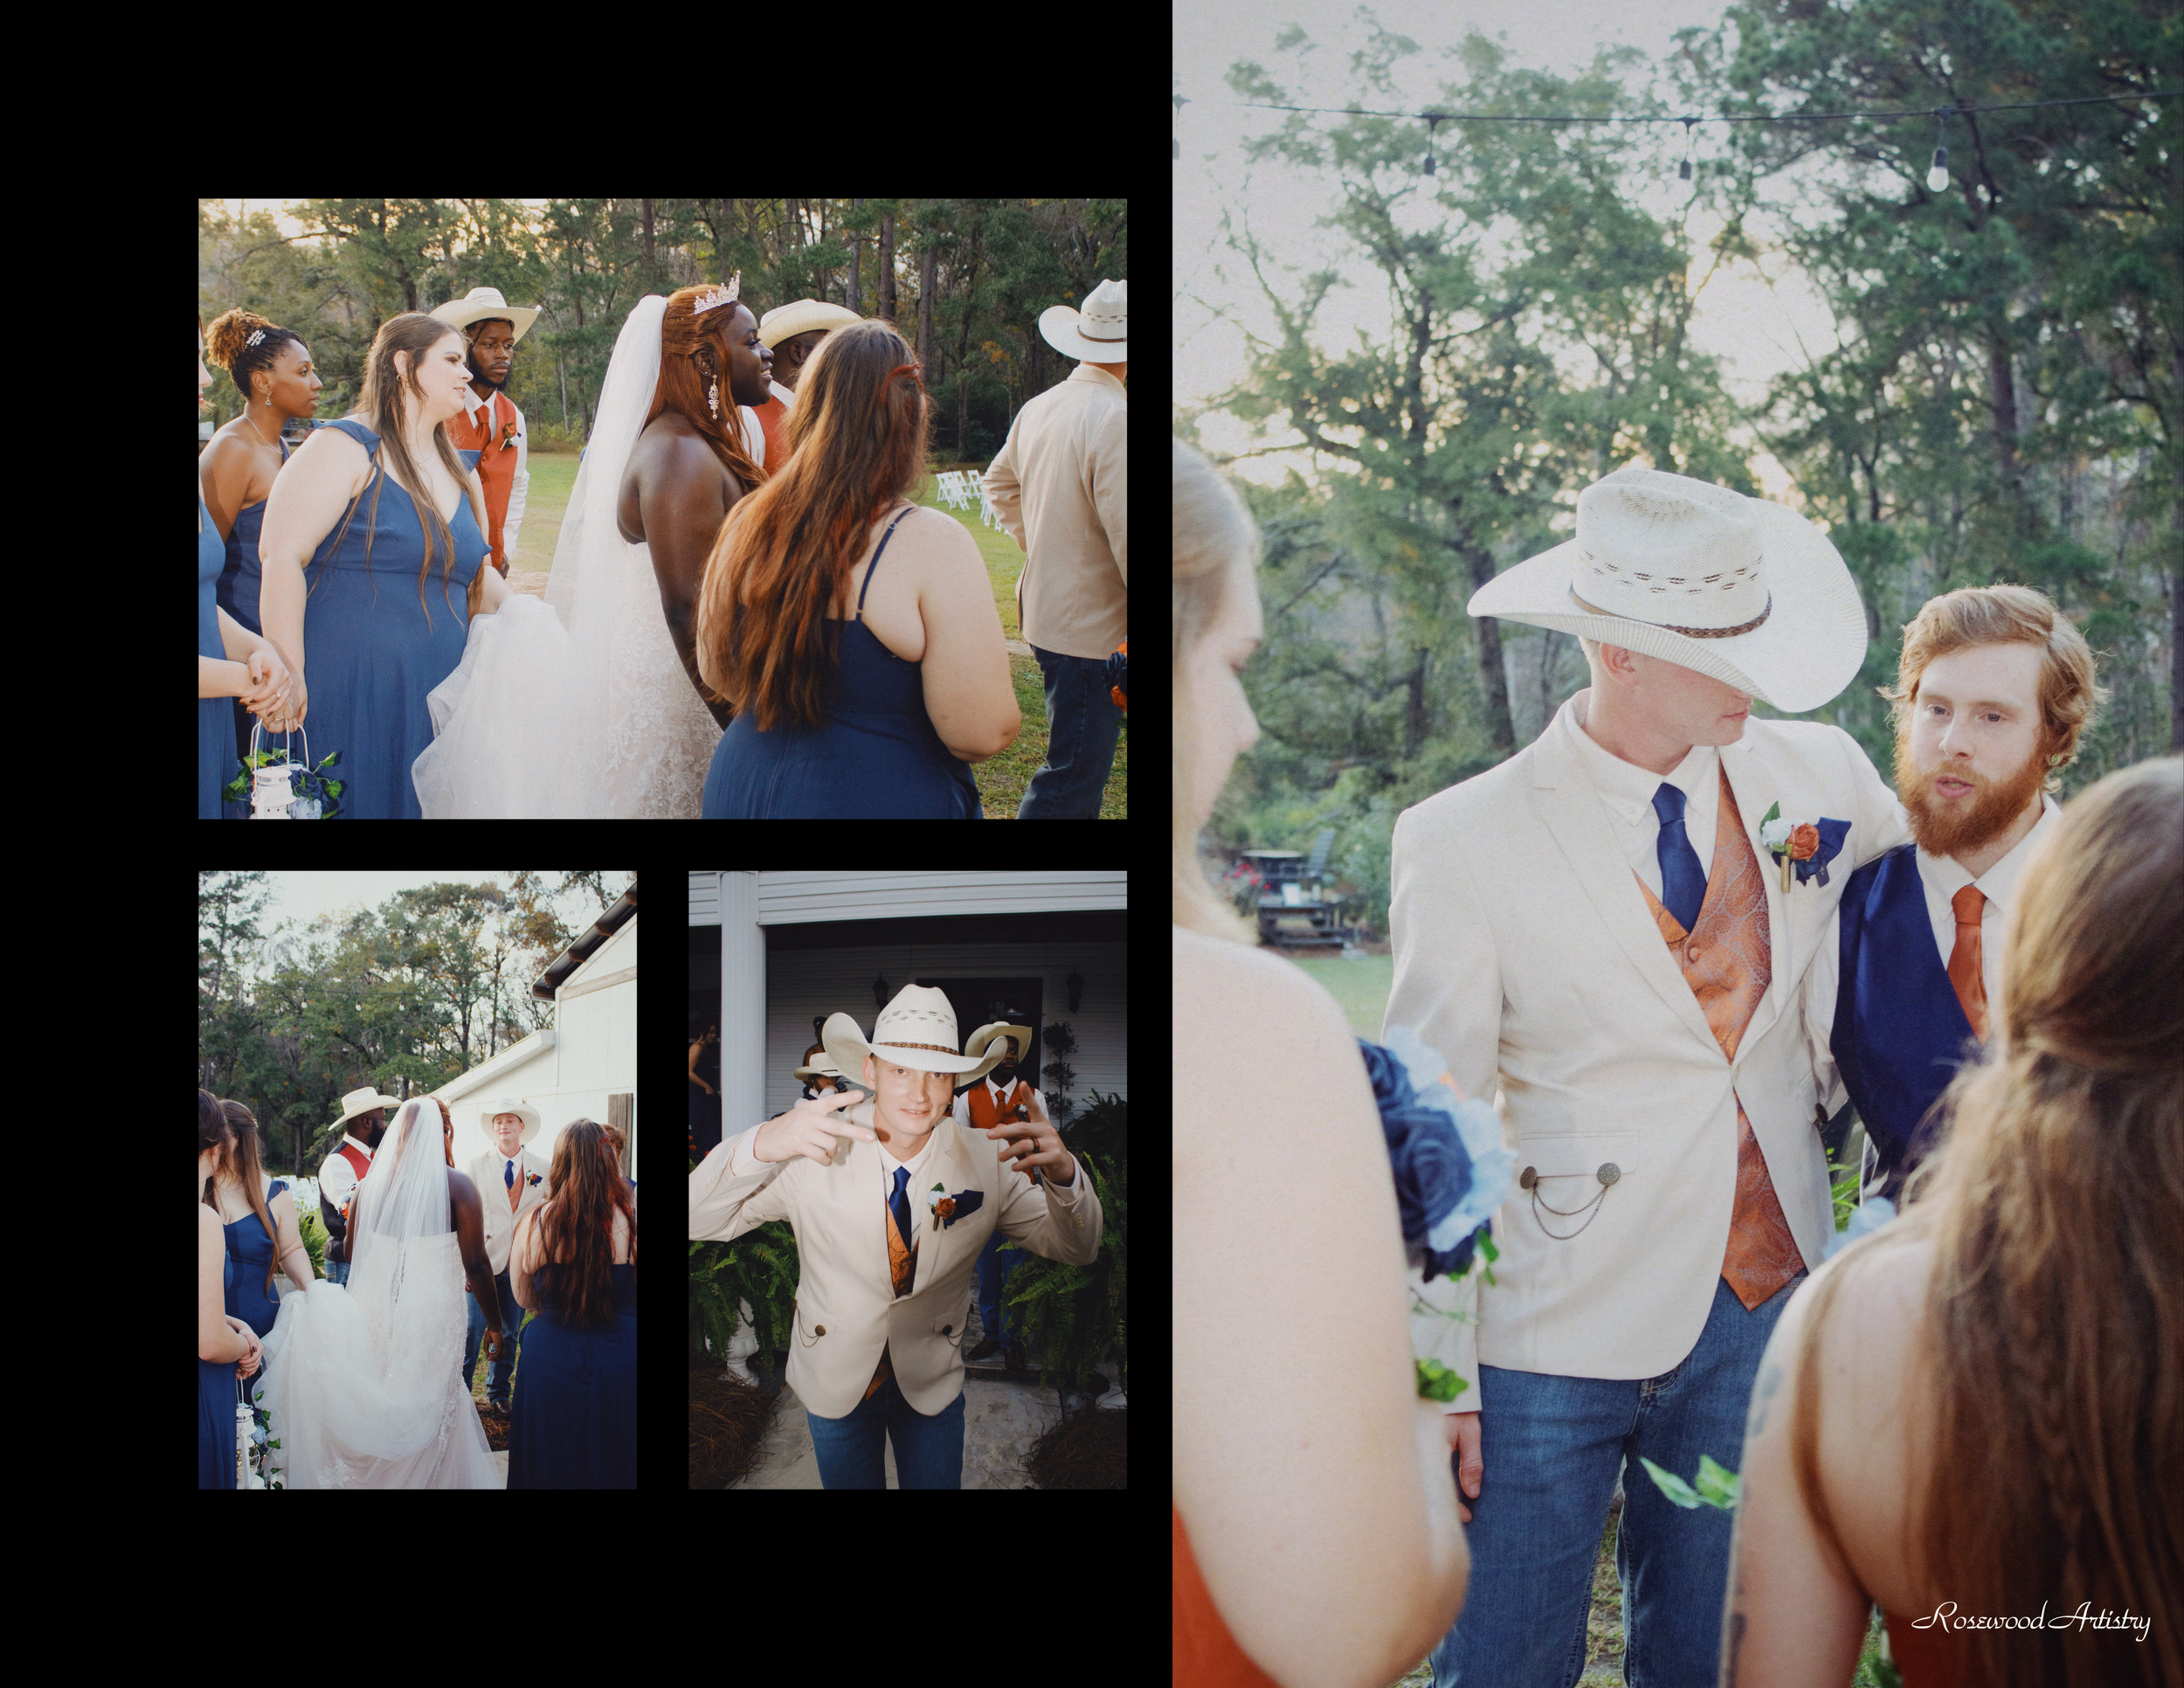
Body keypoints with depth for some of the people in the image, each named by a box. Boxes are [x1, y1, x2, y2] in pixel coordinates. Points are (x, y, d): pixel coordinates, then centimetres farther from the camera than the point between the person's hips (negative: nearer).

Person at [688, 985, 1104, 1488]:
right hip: (833, 1383, -1)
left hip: (933, 1385, 1)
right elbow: (697, 1221, -22)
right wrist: (759, 1146, -45)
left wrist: (1064, 1176, -36)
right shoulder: (813, 1149, -20)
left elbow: (1078, 1249, -11)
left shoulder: (987, 1159, -14)